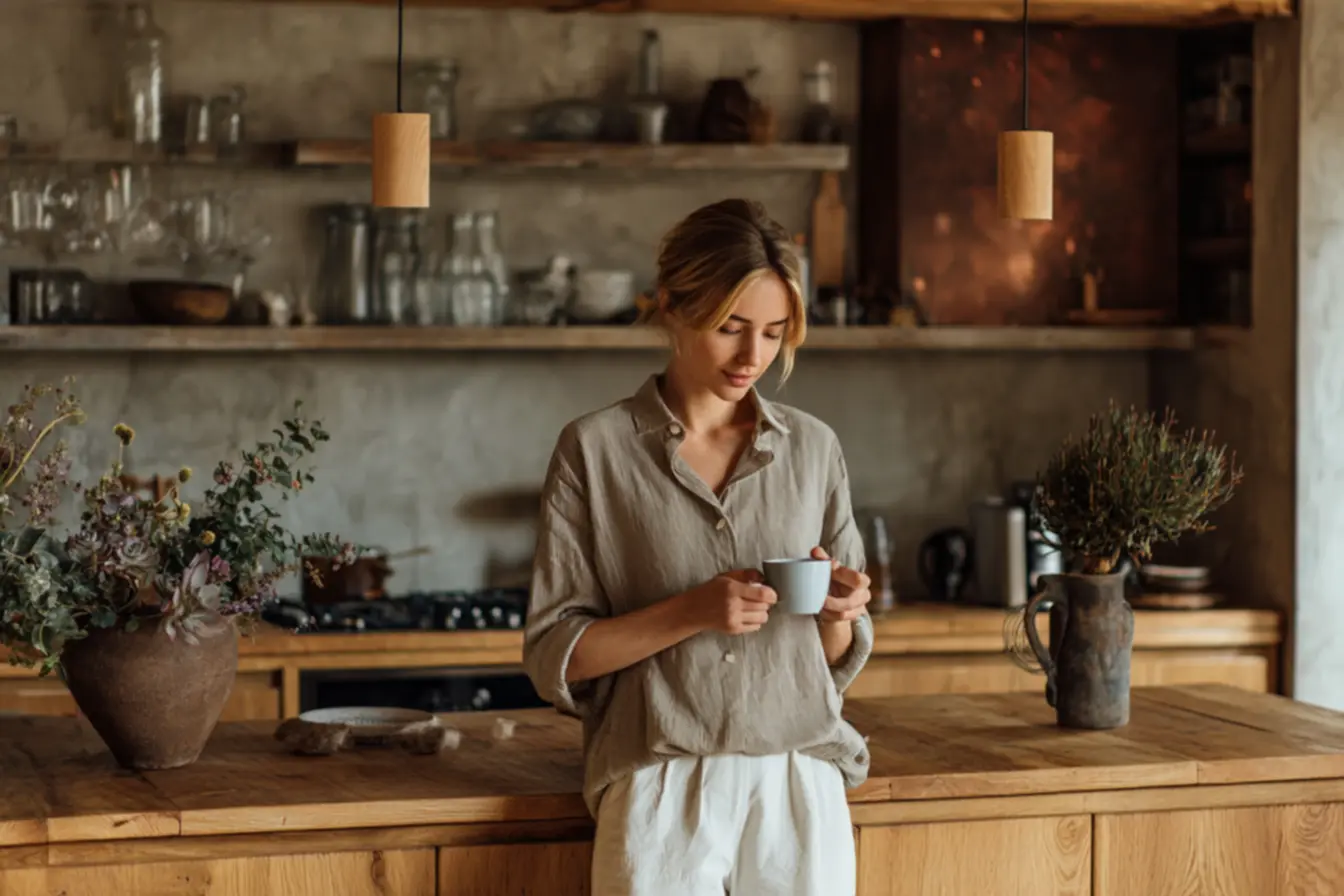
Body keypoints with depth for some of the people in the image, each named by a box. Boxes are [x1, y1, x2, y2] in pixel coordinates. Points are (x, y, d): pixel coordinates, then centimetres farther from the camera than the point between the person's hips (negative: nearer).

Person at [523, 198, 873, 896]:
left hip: (799, 782, 3)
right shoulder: (595, 449, 1)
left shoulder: (813, 448, 9)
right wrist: (691, 613, -14)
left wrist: (835, 612, -7)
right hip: (662, 784, -2)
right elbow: (555, 656, -1)